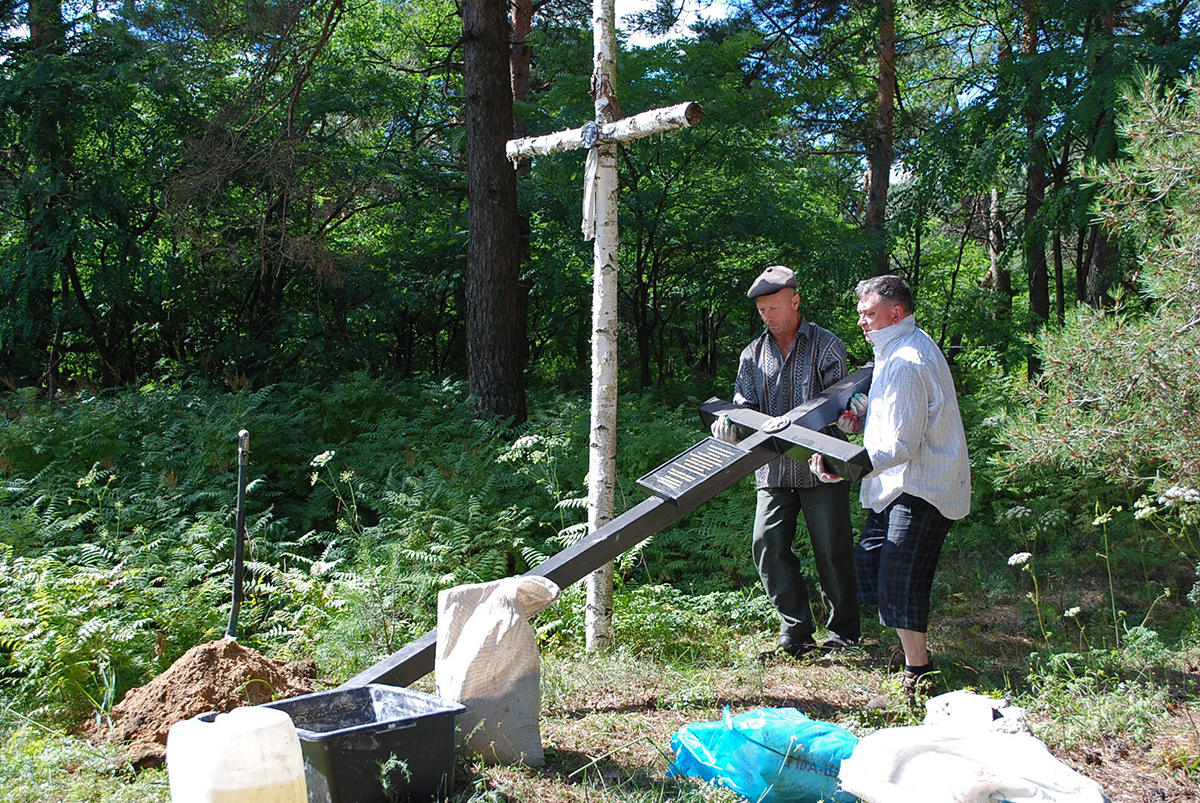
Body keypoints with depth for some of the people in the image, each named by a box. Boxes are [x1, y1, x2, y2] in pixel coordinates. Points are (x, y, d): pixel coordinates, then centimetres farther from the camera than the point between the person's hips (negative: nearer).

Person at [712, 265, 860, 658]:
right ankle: (796, 633, 10)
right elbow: (745, 404, 4)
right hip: (774, 469, 4)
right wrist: (730, 422, -20)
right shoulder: (753, 354, 12)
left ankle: (843, 632, 20)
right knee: (768, 546, -2)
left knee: (832, 551, 2)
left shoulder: (827, 346, -1)